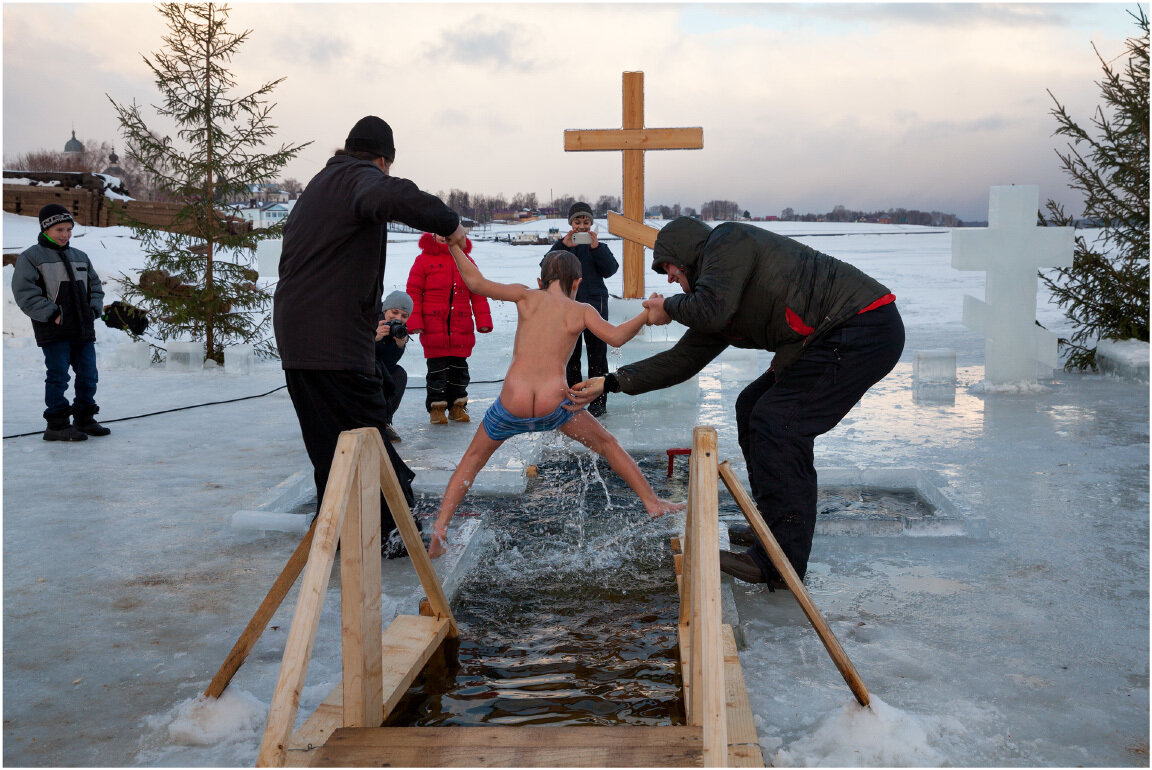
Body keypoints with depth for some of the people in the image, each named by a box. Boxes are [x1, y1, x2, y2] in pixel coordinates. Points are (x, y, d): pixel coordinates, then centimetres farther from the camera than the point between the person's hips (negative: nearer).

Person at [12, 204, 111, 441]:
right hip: (53, 331, -6)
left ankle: (84, 419, 22)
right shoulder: (30, 257, -2)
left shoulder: (80, 257, 17)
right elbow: (24, 293, -10)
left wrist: (94, 310, 6)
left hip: (83, 330, 6)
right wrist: (52, 314, -16)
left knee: (88, 375, 8)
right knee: (58, 377, -5)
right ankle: (57, 425, 1)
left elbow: (95, 286, 24)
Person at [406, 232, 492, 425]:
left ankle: (457, 405, 19)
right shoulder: (424, 260, 2)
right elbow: (413, 292, 0)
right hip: (433, 327, -2)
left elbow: (478, 292, 10)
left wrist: (483, 320, 2)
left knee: (459, 367, 7)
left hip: (461, 327, 3)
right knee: (437, 368, 0)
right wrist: (415, 321, -7)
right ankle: (436, 407, 11)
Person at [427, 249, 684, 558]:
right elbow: (616, 336, -4)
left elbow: (477, 282, 9)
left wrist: (453, 244, 19)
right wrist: (647, 313, 9)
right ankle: (653, 503, 29)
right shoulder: (581, 310, 10)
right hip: (554, 405, -1)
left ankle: (440, 527, 13)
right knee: (607, 444, 24)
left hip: (511, 406, 1)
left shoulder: (527, 297, 12)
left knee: (473, 459, 24)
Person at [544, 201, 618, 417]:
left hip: (595, 305, -1)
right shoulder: (562, 246, 10)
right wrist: (563, 246, -22)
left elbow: (610, 269, -8)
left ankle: (598, 401, 5)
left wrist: (596, 248, -20)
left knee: (597, 356, -1)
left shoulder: (599, 247, 9)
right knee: (570, 356, 6)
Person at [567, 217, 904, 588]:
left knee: (777, 424, -14)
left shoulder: (729, 240, -6)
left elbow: (710, 310, -23)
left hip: (864, 328, -10)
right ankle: (770, 526, 22)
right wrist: (610, 382, 26)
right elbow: (683, 358, 25)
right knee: (753, 407, 15)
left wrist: (669, 307, -1)